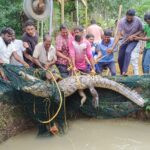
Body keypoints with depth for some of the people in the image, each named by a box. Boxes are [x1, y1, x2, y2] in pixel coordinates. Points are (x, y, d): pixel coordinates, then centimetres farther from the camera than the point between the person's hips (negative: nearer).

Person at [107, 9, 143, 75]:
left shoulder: (138, 20, -20)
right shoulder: (122, 21, -22)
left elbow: (141, 30, -5)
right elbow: (118, 35, -26)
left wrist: (133, 35, -24)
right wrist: (112, 47, -34)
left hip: (133, 41, -2)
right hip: (124, 41, 2)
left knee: (127, 52, -30)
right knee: (120, 58, 1)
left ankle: (124, 72, -30)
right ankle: (122, 74, 21)